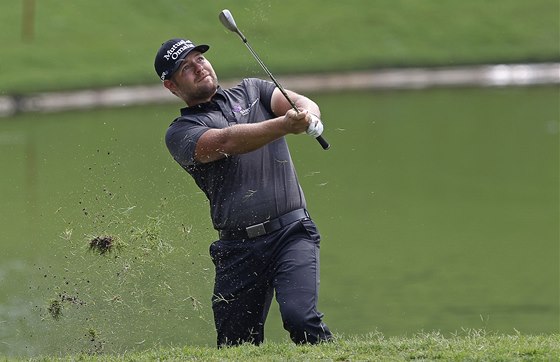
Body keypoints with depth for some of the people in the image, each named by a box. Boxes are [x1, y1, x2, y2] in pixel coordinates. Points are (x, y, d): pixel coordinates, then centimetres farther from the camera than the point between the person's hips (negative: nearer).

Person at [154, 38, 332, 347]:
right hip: (238, 249, 0)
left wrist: (307, 118, -25)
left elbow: (300, 103, 1)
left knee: (299, 317, -22)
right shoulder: (180, 133, 6)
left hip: (292, 232, 0)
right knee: (236, 345, -1)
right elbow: (225, 142, -14)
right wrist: (285, 125, -29)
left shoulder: (251, 91, 18)